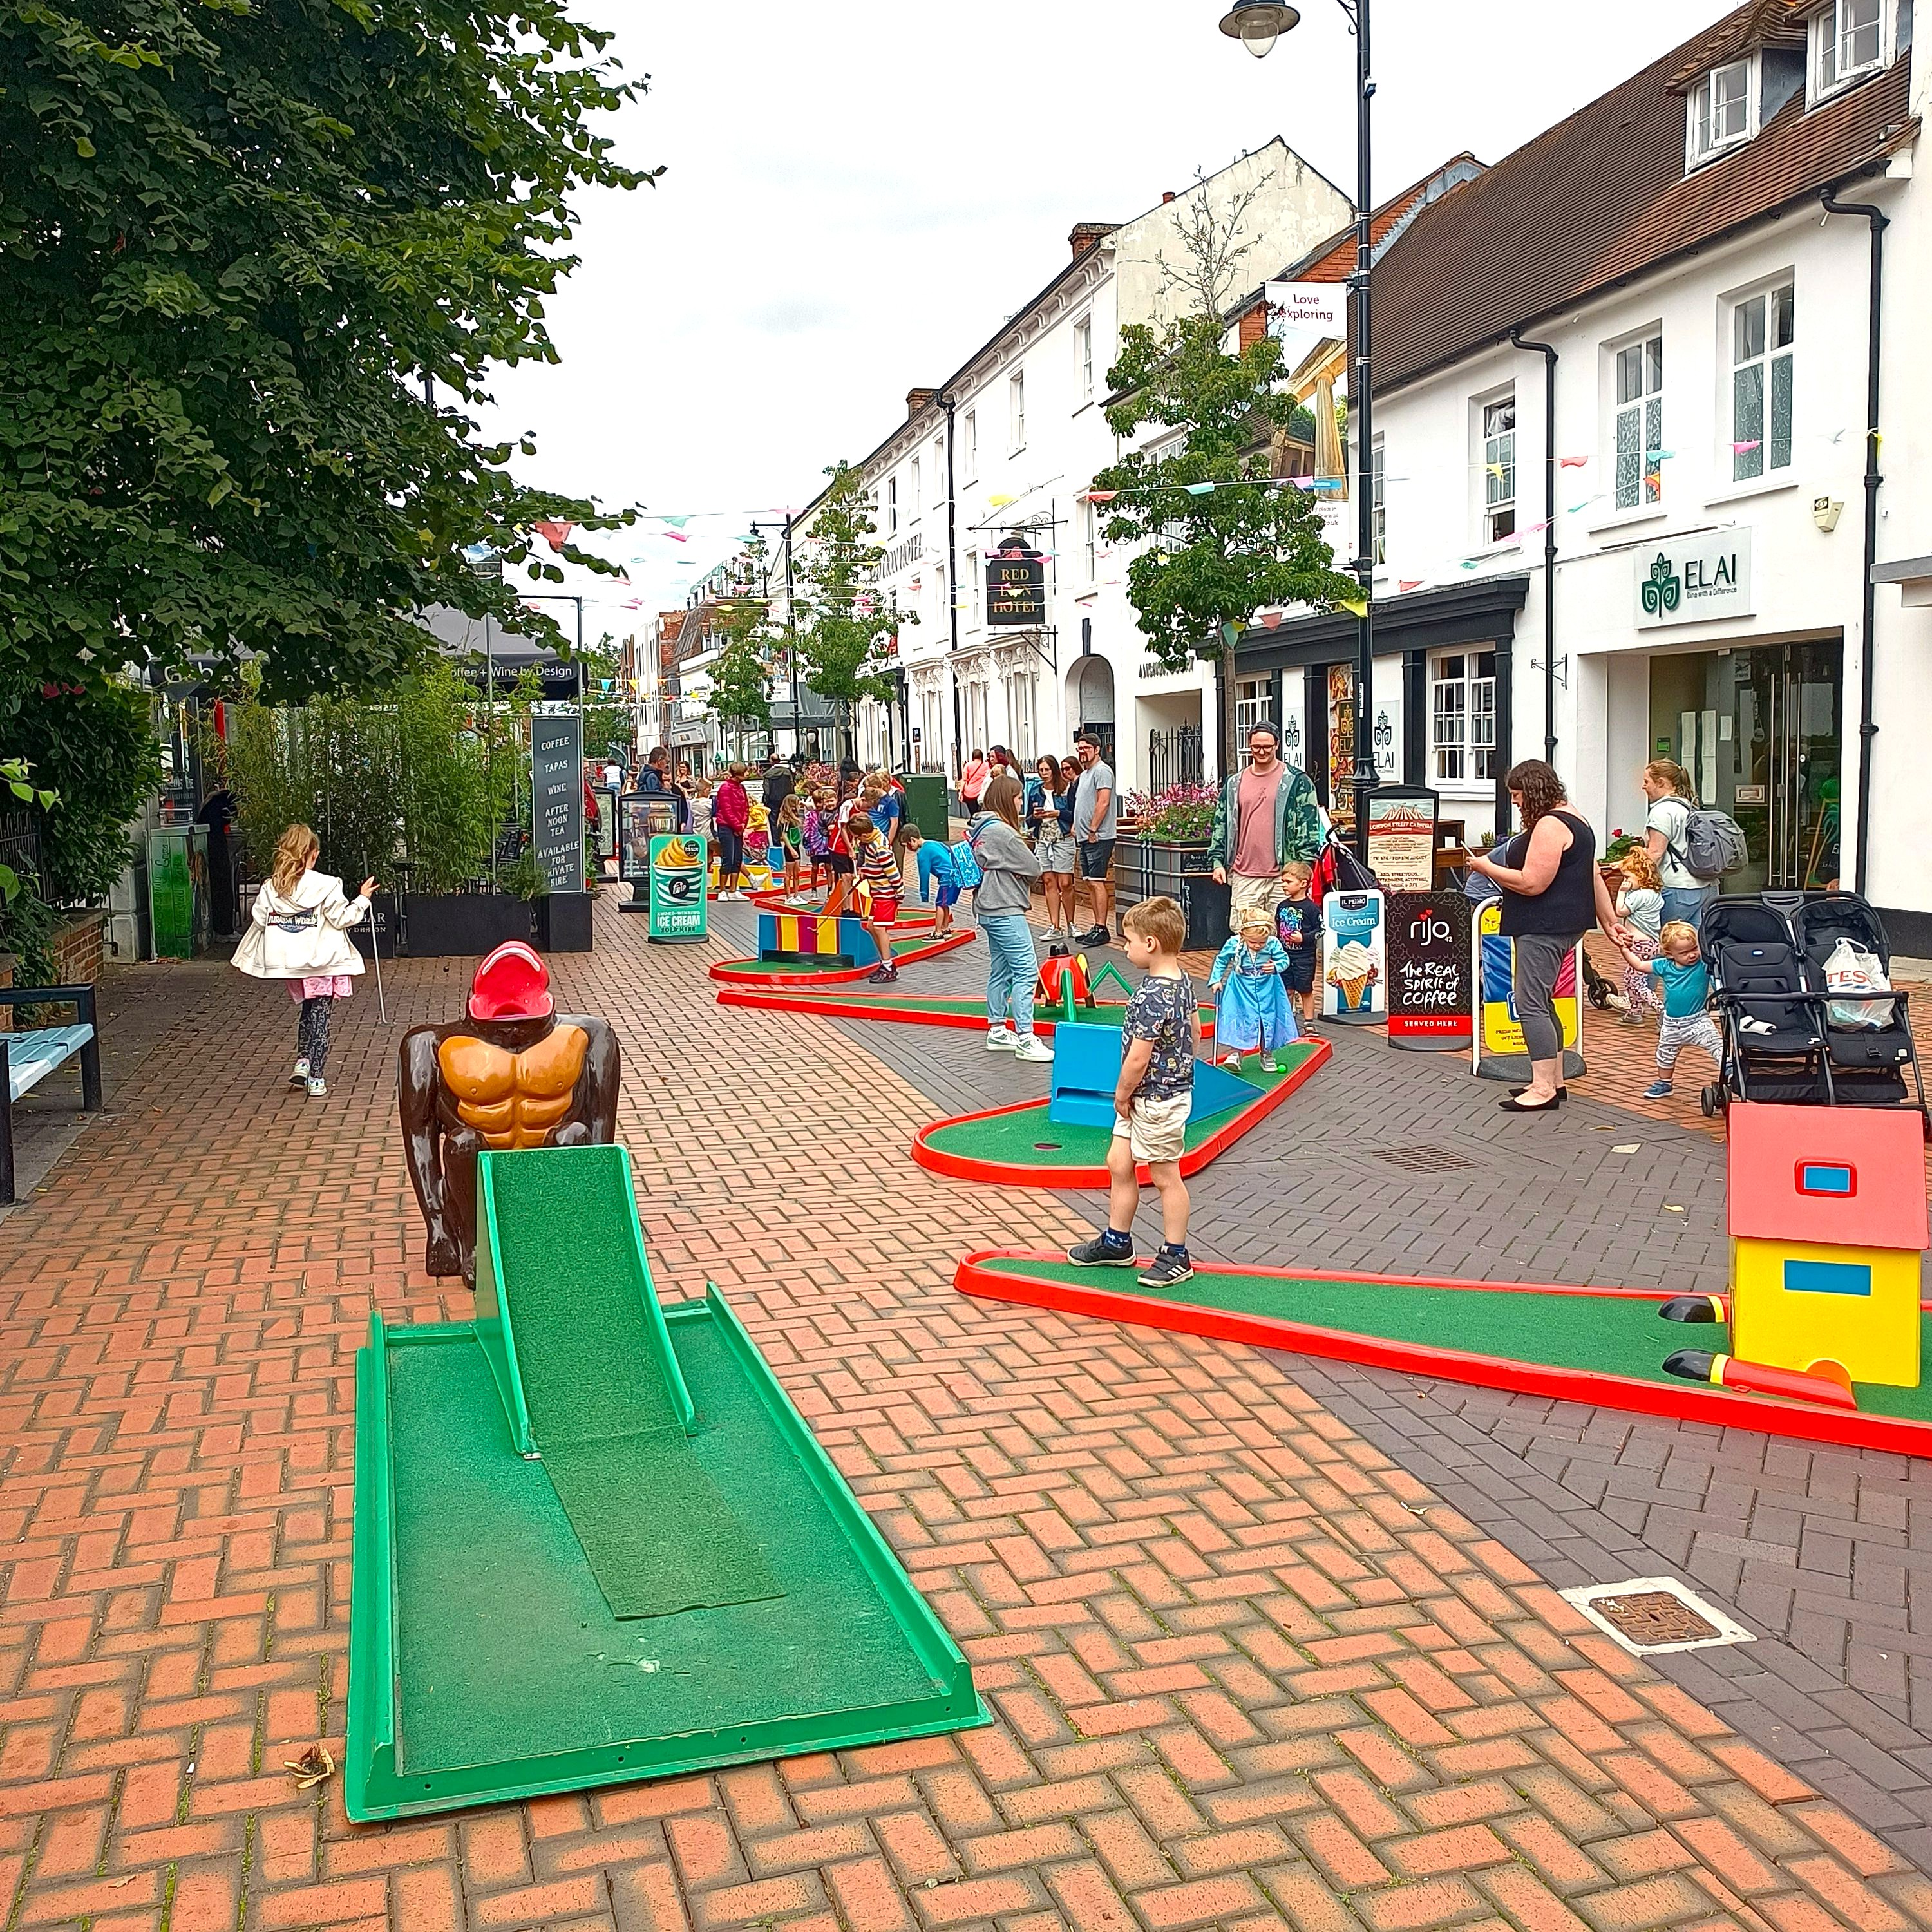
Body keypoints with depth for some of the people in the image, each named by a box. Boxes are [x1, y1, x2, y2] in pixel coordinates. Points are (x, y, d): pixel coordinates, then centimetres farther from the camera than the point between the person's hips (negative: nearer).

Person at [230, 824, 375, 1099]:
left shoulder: (271, 887, -1)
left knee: (308, 1011, 24)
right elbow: (342, 919, -8)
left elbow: (259, 920, 1)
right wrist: (363, 899, 4)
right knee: (319, 1017, 2)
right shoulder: (325, 885, -12)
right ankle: (316, 1078, 3)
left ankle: (303, 1060, 14)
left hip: (293, 962, 4)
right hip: (322, 961, -4)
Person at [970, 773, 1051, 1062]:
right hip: (1006, 911, -11)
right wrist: (1032, 858, 7)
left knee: (1000, 971, 17)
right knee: (1026, 971, -10)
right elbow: (1033, 868, -13)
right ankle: (1025, 1039, -12)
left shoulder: (979, 828, 12)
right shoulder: (1001, 832, -18)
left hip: (990, 908, 11)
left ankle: (997, 1031, 24)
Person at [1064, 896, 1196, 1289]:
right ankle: (1116, 1242, 30)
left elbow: (1137, 1058, -25)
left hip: (1155, 1100, -10)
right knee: (1118, 1164, 17)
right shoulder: (1184, 982, 3)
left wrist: (1122, 1094, -10)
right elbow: (1193, 1033, 14)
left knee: (1165, 1176, 4)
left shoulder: (1152, 997, -27)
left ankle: (1175, 1257, 17)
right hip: (1175, 1086, 10)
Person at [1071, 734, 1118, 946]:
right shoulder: (1085, 773, 21)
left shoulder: (1102, 771, -10)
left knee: (1097, 882, -11)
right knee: (1090, 883, 10)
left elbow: (1103, 803, -19)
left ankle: (1102, 929, -11)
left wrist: (1093, 831, -19)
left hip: (1098, 838, -10)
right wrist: (1076, 827, 17)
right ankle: (1097, 926, 15)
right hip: (1085, 838, 10)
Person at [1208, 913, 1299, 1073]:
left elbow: (1285, 959, -9)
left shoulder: (1273, 944, -20)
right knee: (1239, 1017, -5)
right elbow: (1221, 961, -3)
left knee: (1268, 1020, 9)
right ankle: (1236, 1052, 8)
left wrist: (1276, 967, -31)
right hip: (1241, 989, -1)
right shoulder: (1234, 944, -19)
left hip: (1267, 989, 1)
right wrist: (1216, 980, -6)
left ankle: (1267, 1054, 25)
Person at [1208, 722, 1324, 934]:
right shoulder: (1234, 784, 13)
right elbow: (1221, 824, 17)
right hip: (1244, 876, 3)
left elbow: (1308, 827, -1)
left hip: (1283, 875, -3)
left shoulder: (1297, 782, 2)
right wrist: (1218, 861, 8)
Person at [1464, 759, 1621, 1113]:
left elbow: (1531, 883, -22)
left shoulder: (1549, 826, -17)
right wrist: (1609, 922, 22)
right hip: (1565, 923, 11)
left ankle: (1544, 1088, -9)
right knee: (1541, 1002, 15)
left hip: (1544, 928, -11)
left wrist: (1485, 867, -11)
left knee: (1531, 1003, -9)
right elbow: (1594, 878, 20)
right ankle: (1554, 1082, 19)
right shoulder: (1574, 820, 18)